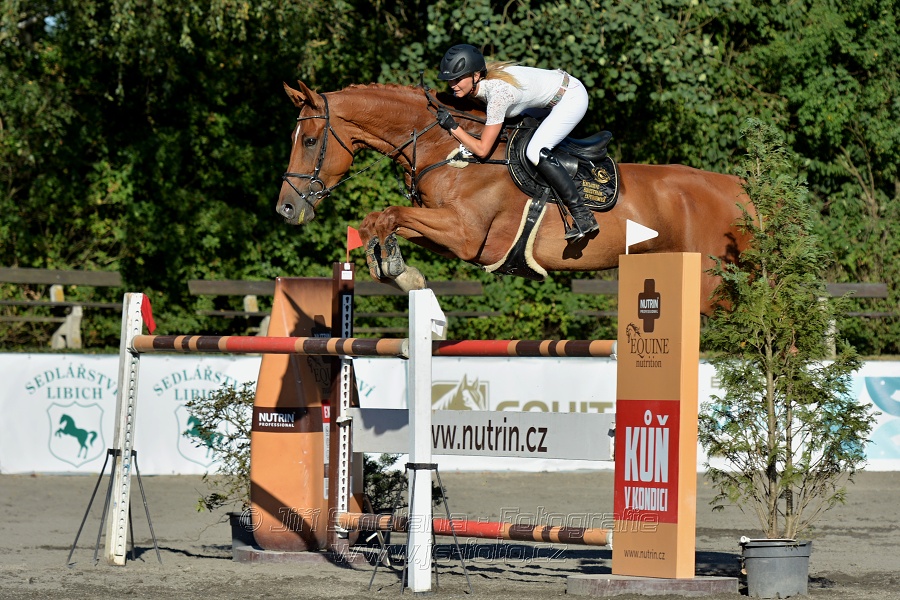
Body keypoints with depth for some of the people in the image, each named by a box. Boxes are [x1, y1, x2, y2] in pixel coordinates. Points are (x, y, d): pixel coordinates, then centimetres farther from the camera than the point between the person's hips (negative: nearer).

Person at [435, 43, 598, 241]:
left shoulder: (497, 93, -33)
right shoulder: (471, 83, -10)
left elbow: (482, 150, -32)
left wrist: (452, 126, -28)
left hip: (572, 97, -10)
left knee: (535, 151, -21)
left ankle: (583, 215, -17)